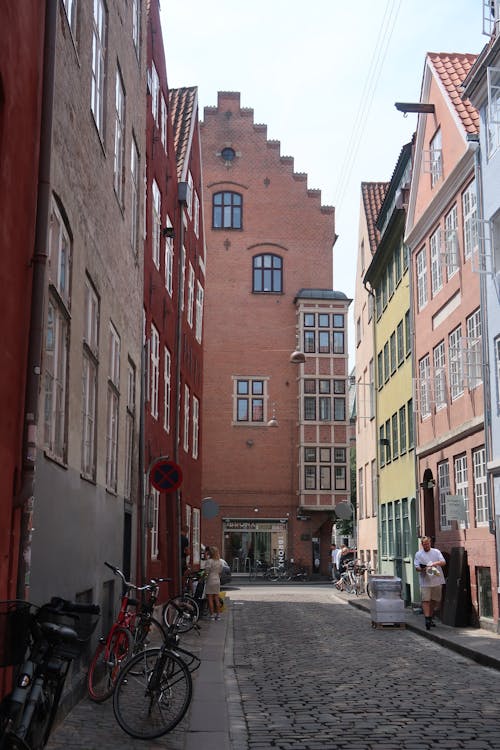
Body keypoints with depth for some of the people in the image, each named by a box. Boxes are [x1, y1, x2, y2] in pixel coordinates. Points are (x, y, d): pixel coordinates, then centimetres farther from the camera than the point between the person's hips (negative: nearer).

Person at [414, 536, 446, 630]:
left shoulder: (436, 552, 8)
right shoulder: (418, 554, 5)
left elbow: (443, 562, 0)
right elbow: (417, 567, 0)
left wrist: (435, 563, -18)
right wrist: (422, 569, -22)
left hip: (437, 580, 2)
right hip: (425, 581, -2)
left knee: (434, 600, 9)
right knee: (426, 600, -12)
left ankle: (431, 618, 22)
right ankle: (427, 619, -15)